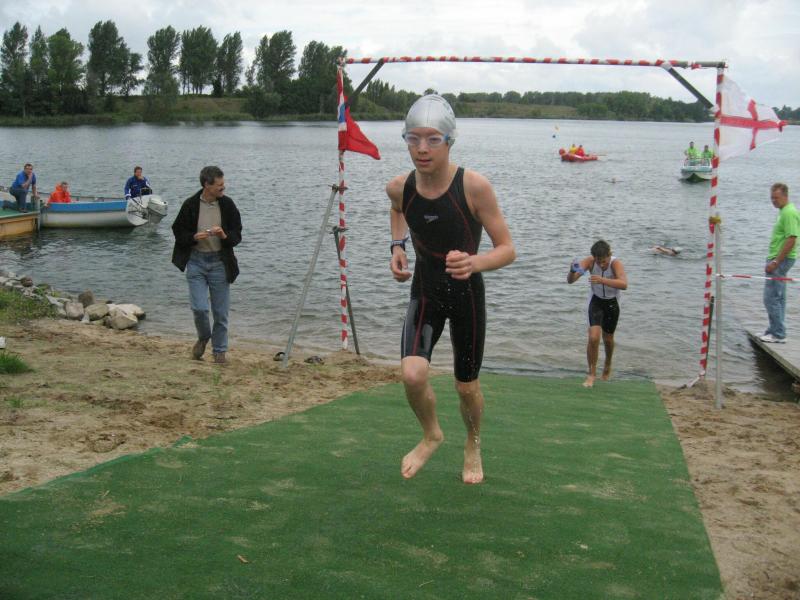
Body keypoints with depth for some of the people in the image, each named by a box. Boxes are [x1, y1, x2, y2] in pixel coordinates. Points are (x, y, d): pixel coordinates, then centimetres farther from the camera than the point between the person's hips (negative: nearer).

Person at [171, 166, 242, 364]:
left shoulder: (227, 204, -1)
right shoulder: (191, 204, -5)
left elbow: (237, 235, 4)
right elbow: (179, 233, 2)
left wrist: (225, 236, -17)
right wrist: (194, 237, -18)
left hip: (219, 262, 1)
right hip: (196, 261, -1)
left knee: (221, 312, 5)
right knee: (199, 308, -9)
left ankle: (219, 351, 20)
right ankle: (203, 338, 22)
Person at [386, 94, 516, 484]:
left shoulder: (474, 187, -24)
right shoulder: (400, 187, -12)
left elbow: (507, 250, -18)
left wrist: (474, 262, -39)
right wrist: (397, 245, -1)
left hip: (467, 295, -2)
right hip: (424, 293, 2)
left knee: (466, 386, 11)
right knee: (412, 374, -19)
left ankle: (473, 445, 44)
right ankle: (431, 435, 14)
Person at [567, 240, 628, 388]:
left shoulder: (616, 263, -29)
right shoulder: (590, 261, -23)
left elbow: (624, 284, -47)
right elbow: (570, 281, -29)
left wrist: (603, 280, -60)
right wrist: (572, 271, -51)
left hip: (612, 303, 0)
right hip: (596, 301, 0)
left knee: (608, 338, 17)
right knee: (593, 337, -17)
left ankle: (608, 365, 47)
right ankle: (592, 373, -1)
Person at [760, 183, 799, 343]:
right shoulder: (784, 211, 15)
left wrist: (775, 262, -23)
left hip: (781, 259, -11)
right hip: (778, 259, 11)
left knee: (771, 297, -10)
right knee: (778, 297, 15)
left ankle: (778, 335, -6)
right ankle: (775, 331, 22)